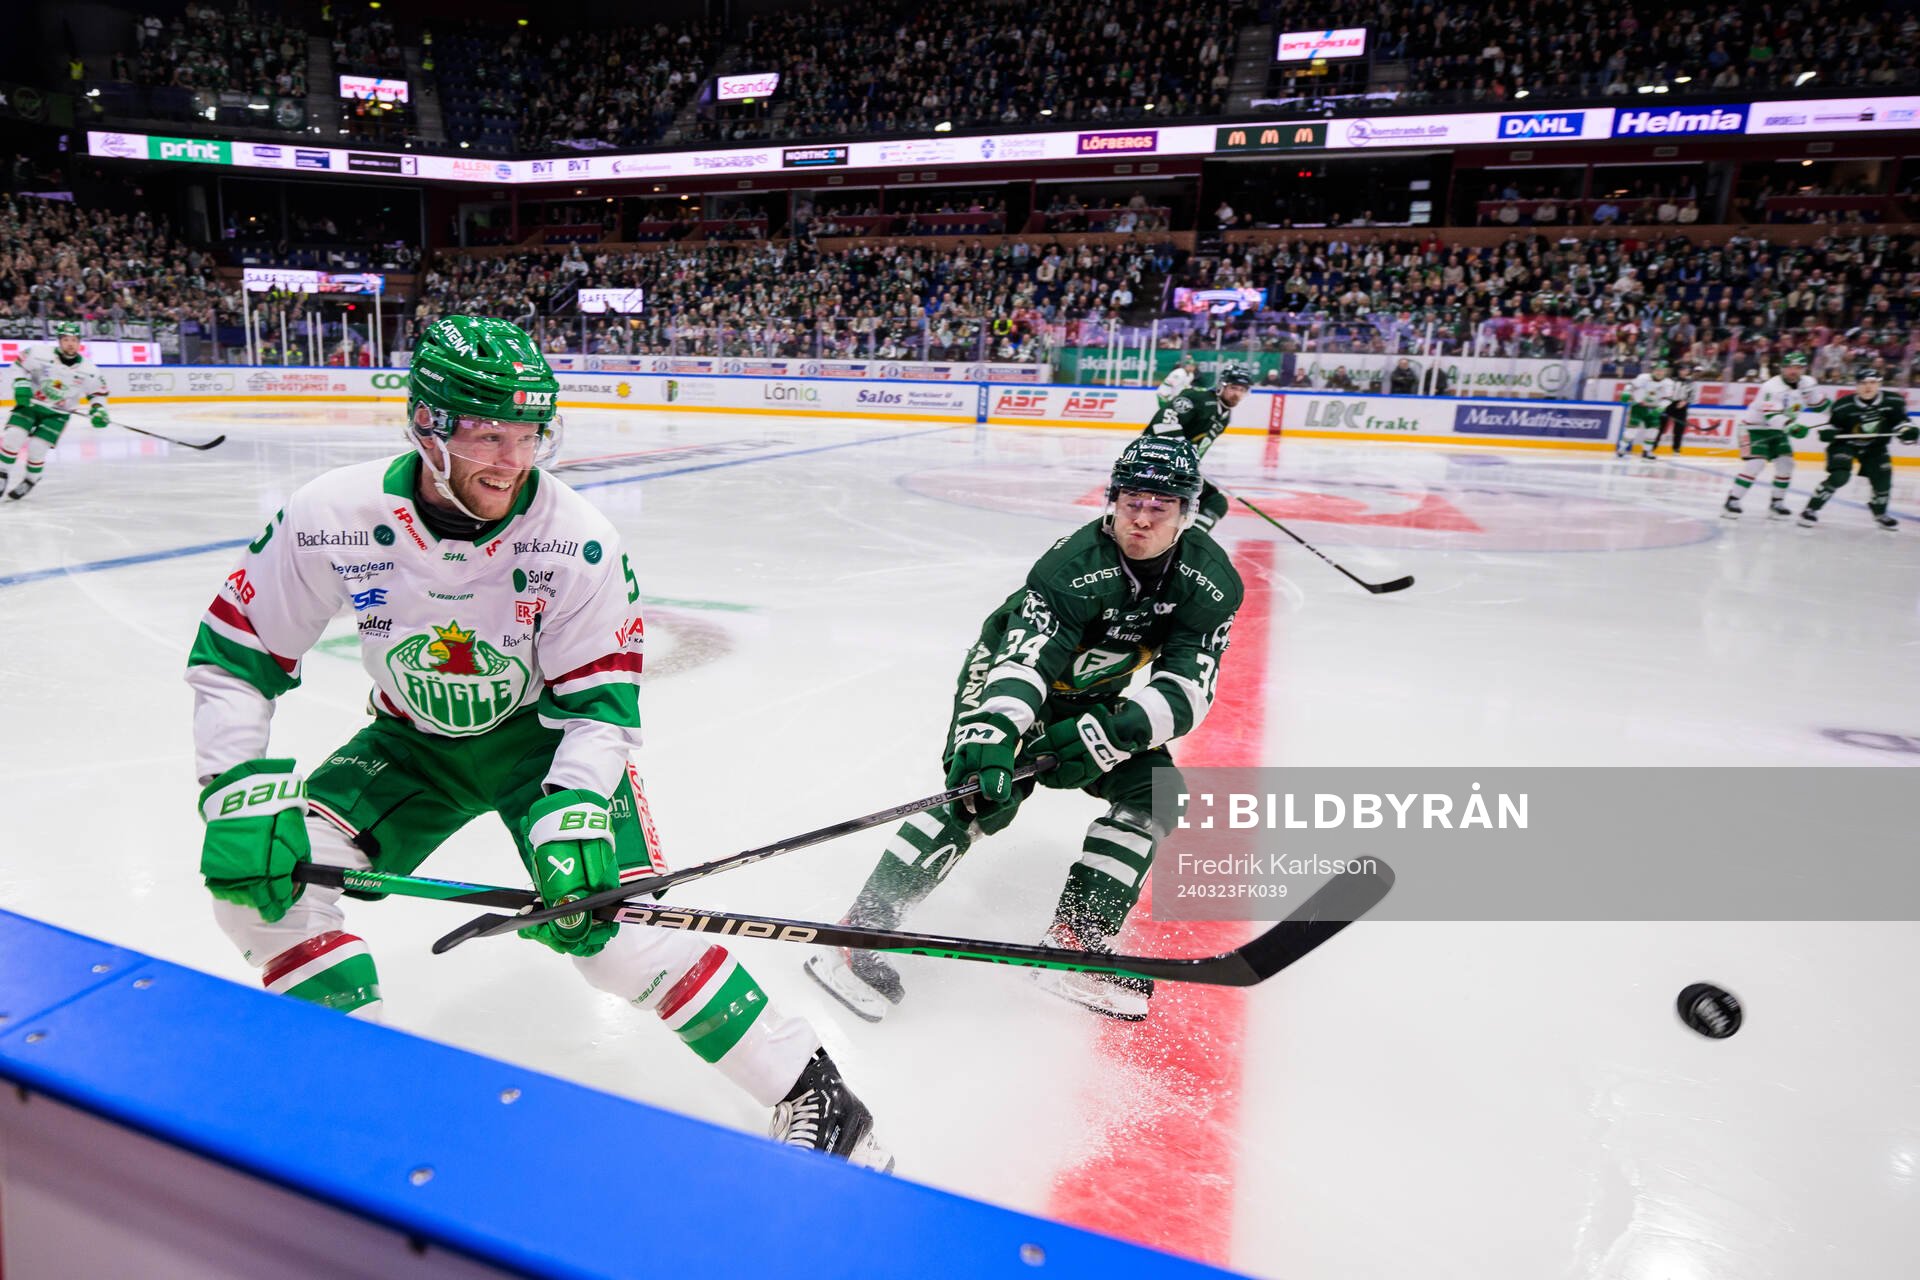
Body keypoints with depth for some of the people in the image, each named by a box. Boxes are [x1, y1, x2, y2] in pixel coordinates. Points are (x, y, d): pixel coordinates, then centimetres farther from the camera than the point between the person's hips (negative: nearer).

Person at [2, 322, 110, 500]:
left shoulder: (88, 370, -10)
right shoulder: (40, 355, -14)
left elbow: (98, 391, 3)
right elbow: (20, 363, 0)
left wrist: (98, 410, -11)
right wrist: (21, 385, -12)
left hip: (57, 413, 0)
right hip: (30, 403, 1)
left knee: (37, 448, -10)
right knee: (13, 436, -14)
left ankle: (30, 481, 18)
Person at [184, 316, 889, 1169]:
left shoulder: (575, 539, -25)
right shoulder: (331, 519, -20)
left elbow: (602, 694, -19)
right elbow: (234, 652, -8)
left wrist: (576, 808, -34)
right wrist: (239, 786, -20)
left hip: (544, 736, -4)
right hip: (412, 741, 4)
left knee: (608, 918, -21)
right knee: (257, 871, -14)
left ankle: (810, 1094, -9)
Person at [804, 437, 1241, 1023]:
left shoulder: (1211, 580, -18)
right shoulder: (1075, 563, -32)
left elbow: (1187, 689, -24)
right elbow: (1025, 658, -43)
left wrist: (1109, 733, -40)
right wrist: (991, 736, -61)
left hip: (1096, 698, 6)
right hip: (1010, 670, -5)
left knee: (1154, 791, -11)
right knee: (980, 790, -25)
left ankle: (1075, 943, -5)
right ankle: (862, 931, -21)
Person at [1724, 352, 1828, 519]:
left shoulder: (1807, 383, -2)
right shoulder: (1772, 387, -25)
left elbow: (1819, 407, 9)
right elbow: (1771, 415, -36)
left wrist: (1816, 392, -8)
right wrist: (1790, 426, -49)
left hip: (1777, 429, 7)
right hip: (1754, 427, -7)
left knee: (1786, 463, 0)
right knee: (1755, 464, -20)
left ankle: (1777, 502, 14)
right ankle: (1732, 501, -16)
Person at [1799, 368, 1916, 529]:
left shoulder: (1893, 402, -12)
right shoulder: (1844, 406, -19)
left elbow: (1901, 421, -1)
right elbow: (1834, 424, -4)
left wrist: (1909, 431, -21)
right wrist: (1827, 432, -25)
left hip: (1875, 447, 4)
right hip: (1845, 443, -4)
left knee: (1883, 478, -1)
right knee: (1840, 476, -24)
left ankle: (1880, 513, 27)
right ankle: (1811, 509, -15)